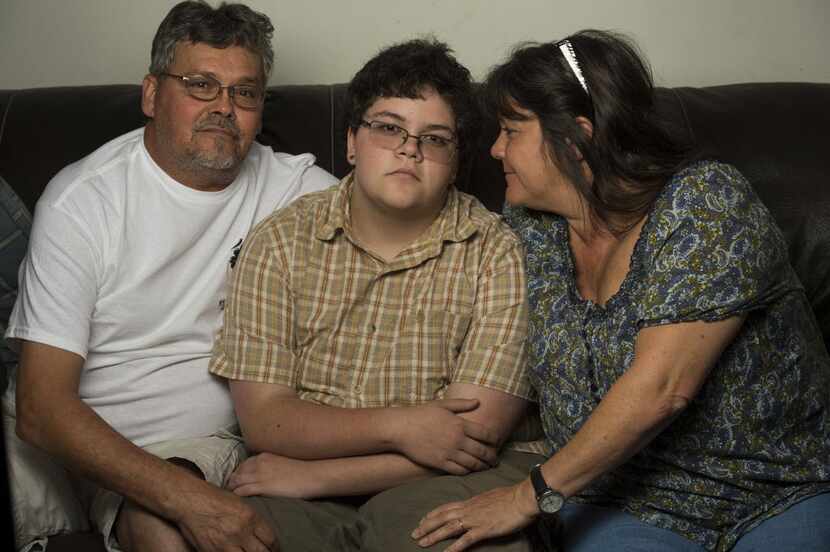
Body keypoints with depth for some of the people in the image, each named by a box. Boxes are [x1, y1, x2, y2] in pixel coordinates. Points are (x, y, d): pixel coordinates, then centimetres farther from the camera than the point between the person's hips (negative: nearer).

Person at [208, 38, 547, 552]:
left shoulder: (496, 253, -4)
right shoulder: (280, 243, 3)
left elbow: (477, 434, -11)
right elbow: (263, 419, -3)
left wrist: (312, 476, -14)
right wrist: (396, 426, -18)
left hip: (452, 483, -1)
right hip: (307, 500, 2)